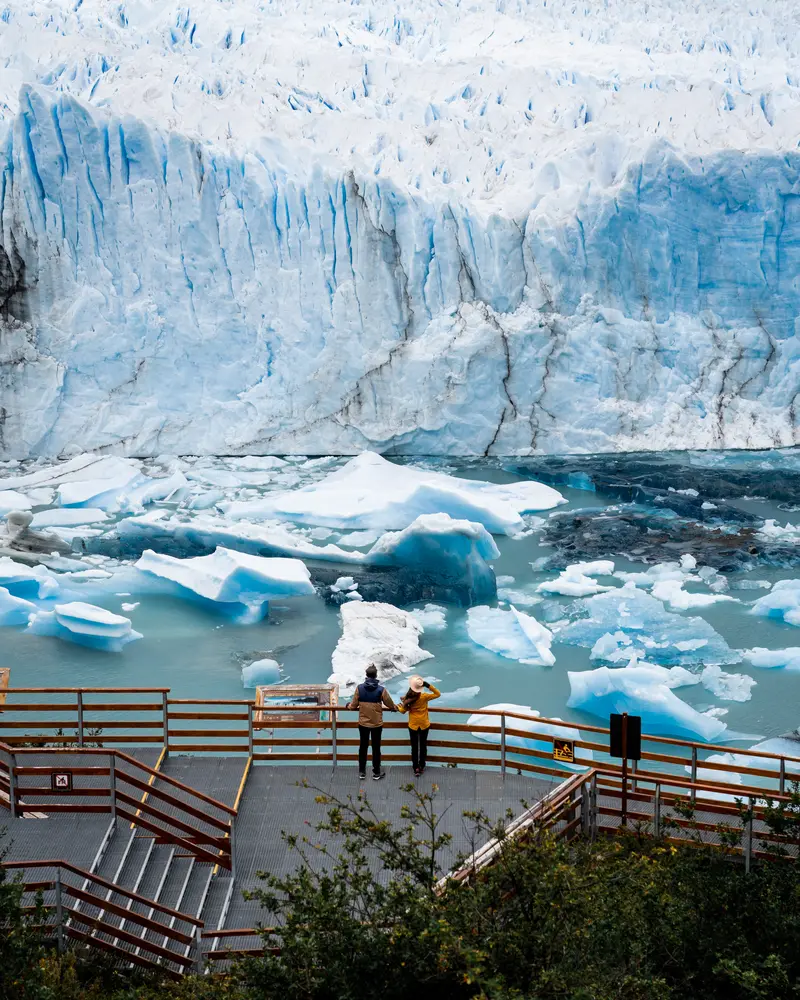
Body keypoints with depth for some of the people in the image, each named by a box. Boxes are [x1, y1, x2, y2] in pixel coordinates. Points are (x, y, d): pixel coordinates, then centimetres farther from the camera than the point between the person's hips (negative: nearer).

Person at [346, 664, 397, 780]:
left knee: (363, 747, 14)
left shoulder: (359, 688, -10)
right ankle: (377, 773, 19)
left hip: (363, 723, 2)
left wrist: (349, 706, 21)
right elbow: (390, 704, -3)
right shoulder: (381, 689, -15)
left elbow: (354, 706, -3)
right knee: (376, 748, 10)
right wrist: (395, 708, 21)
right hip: (377, 724, -2)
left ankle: (362, 772, 23)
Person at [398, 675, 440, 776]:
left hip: (413, 726, 0)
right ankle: (422, 766, 27)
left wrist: (400, 705, 18)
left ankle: (416, 768, 16)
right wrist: (428, 685, -17)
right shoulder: (424, 696, -20)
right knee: (423, 746, 17)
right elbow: (438, 694, -10)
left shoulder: (407, 698, -16)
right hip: (424, 725, 0)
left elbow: (403, 711, -3)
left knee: (414, 747, 12)